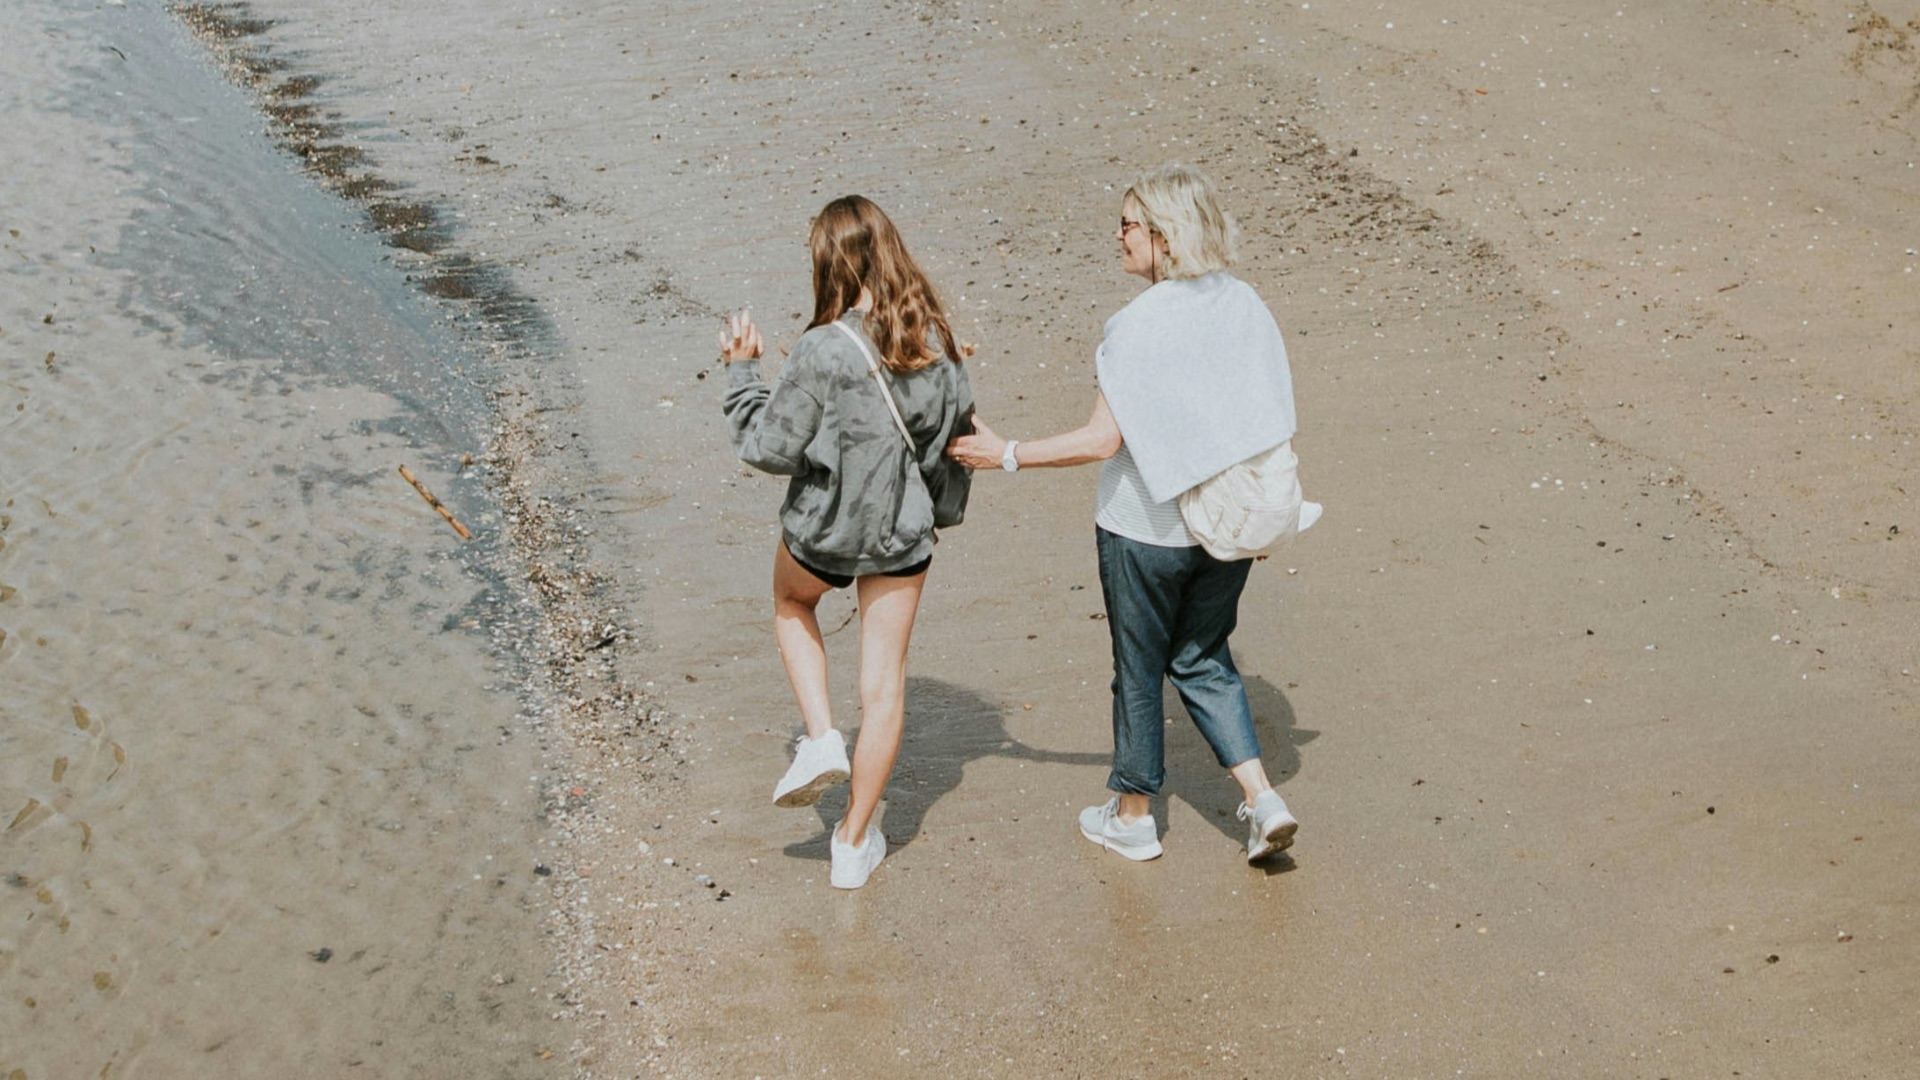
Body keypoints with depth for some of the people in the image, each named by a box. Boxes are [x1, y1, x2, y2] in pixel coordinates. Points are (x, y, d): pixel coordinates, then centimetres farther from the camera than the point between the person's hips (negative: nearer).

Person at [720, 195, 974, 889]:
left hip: (824, 529, -4)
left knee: (792, 604, 32)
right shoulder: (934, 338, -7)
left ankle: (821, 740, 15)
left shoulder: (824, 353, -24)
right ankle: (855, 843, 23)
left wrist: (741, 371, -3)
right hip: (905, 534, 4)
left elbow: (769, 448, -16)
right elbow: (957, 428, 5)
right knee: (884, 684, 13)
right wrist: (943, 508, 21)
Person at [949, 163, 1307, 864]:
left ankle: (1133, 815, 29)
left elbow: (1103, 440, -22)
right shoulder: (1243, 304, -2)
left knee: (1138, 670, 13)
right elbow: (1279, 416, 2)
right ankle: (1263, 798, 12)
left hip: (1146, 529, -5)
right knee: (1204, 661, 22)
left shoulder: (1137, 325, -21)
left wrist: (1007, 455, -13)